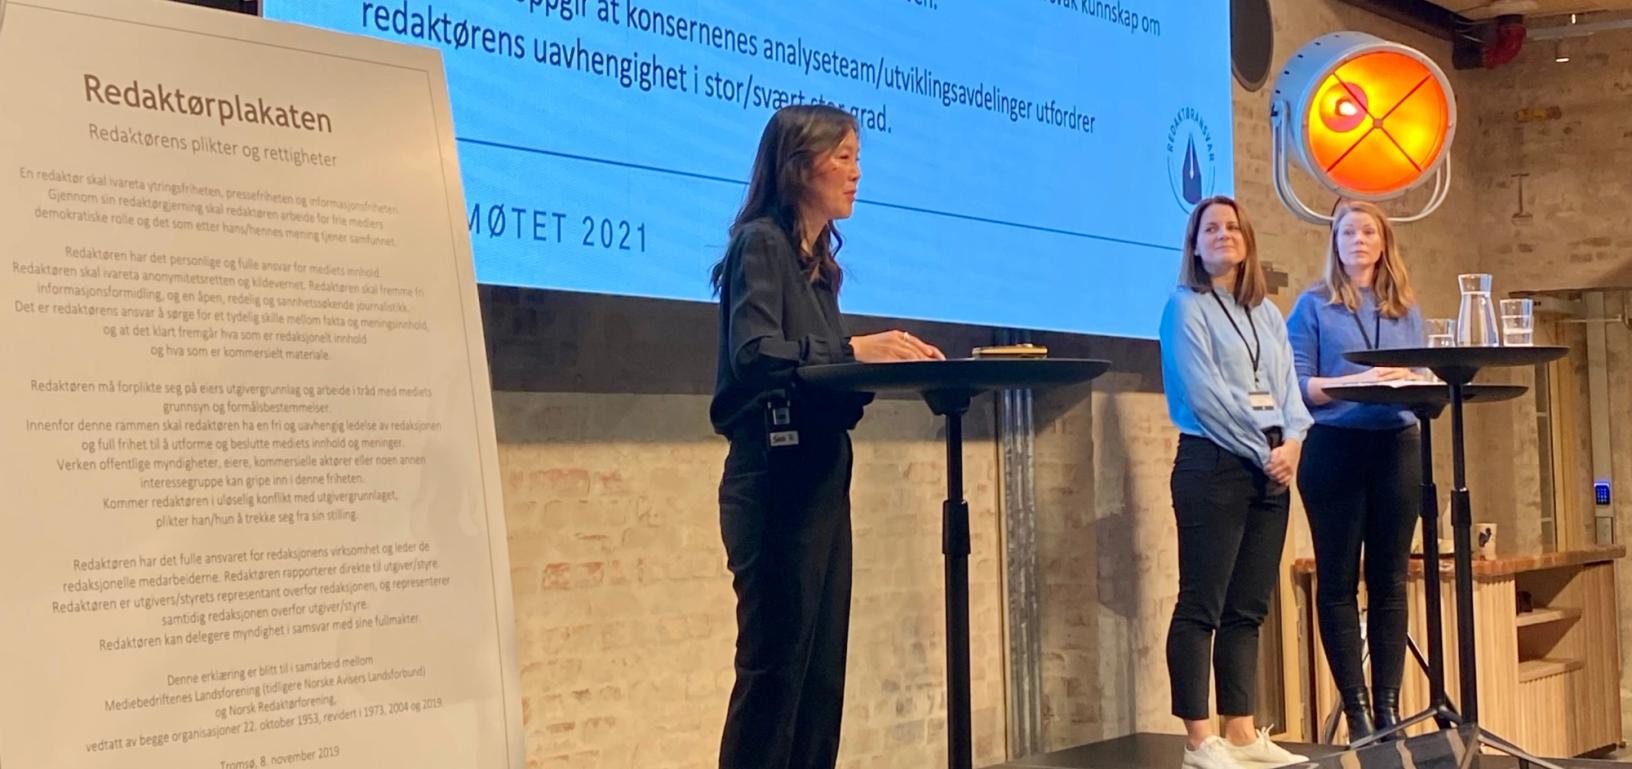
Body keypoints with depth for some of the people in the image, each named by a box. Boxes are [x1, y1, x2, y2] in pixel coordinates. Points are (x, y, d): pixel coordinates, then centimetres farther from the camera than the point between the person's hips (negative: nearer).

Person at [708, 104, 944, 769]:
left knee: (822, 668, 8)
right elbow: (755, 354, -22)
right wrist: (852, 351, -27)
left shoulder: (818, 262, 18)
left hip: (821, 477, 9)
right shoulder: (761, 244, -7)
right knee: (774, 664, -7)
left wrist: (888, 364, 0)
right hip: (775, 479, -9)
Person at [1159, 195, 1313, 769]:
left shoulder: (1267, 314, 19)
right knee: (1201, 605, -7)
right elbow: (1204, 393, -11)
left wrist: (1292, 441, -7)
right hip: (1213, 464, -7)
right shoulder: (1186, 306, -2)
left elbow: (1287, 386, 12)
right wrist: (1263, 450, -11)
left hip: (1270, 467, 7)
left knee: (1248, 608, 7)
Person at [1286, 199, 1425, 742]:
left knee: (1389, 579, 4)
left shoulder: (1405, 309, 16)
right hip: (1335, 448, -3)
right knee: (1337, 580, -2)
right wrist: (1358, 381, -17)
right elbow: (1297, 384, -4)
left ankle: (1388, 703, 7)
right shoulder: (1314, 305, 5)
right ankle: (1355, 705, 2)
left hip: (1398, 447, 3)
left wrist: (1412, 383, -11)